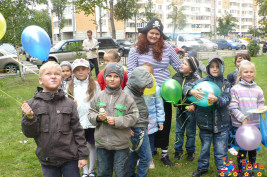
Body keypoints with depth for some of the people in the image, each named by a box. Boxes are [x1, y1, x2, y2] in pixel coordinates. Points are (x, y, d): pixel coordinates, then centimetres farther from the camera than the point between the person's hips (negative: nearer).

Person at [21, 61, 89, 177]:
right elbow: (30, 133, -3)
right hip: (47, 160, 1)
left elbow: (78, 130, 0)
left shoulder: (69, 103, -2)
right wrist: (29, 117, -21)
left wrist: (83, 155, -1)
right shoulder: (32, 104, -2)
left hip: (70, 159, 0)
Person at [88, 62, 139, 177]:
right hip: (101, 142, 3)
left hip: (121, 144, -3)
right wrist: (97, 117, -14)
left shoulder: (126, 98, -7)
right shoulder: (98, 96, 2)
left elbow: (134, 117, -10)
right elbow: (91, 113, 8)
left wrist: (116, 121, -19)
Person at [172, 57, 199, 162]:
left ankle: (190, 152, 27)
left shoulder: (195, 80, -13)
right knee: (179, 131, 13)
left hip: (190, 110, -4)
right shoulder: (176, 77, 0)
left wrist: (194, 105, -22)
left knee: (190, 132, 9)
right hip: (179, 108, 4)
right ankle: (178, 151, 27)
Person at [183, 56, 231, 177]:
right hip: (205, 121, 0)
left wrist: (217, 100, -29)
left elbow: (227, 99, -9)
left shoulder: (225, 83, 2)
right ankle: (202, 167, 36)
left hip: (221, 122, 0)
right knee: (205, 147, 16)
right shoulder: (202, 81, -1)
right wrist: (191, 91, -27)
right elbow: (186, 87, -5)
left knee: (221, 150, 6)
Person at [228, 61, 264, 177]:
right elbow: (232, 107, -10)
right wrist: (243, 118, -15)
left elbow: (261, 105, 14)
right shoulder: (235, 89, -6)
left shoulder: (258, 90, 7)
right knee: (242, 150, 6)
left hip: (255, 124, 4)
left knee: (253, 149, 14)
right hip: (239, 125, -3)